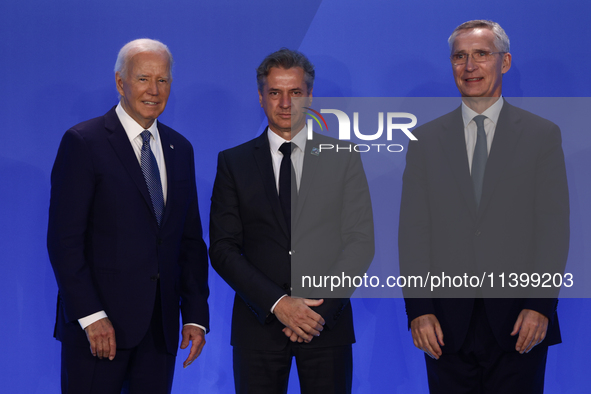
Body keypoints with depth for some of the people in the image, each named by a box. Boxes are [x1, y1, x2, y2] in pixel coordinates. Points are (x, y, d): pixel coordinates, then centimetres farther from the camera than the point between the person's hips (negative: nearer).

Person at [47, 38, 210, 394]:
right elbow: (64, 239, -10)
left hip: (161, 325, 5)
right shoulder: (83, 142, -5)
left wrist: (196, 315, 6)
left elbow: (191, 240, 13)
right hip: (97, 325, -5)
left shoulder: (181, 149, 13)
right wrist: (90, 316, -16)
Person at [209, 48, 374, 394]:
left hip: (327, 323, 0)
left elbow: (361, 241, 2)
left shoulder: (344, 158, 6)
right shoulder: (233, 163, 6)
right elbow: (223, 249, 0)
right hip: (259, 323, 0)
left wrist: (322, 307, -10)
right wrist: (277, 303, -12)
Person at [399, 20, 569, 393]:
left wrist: (541, 306, -9)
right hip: (447, 323, 1)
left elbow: (554, 227, 0)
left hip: (518, 321, -1)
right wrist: (419, 309, -4)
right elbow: (413, 230, 4)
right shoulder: (425, 139, 9)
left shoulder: (543, 135, 5)